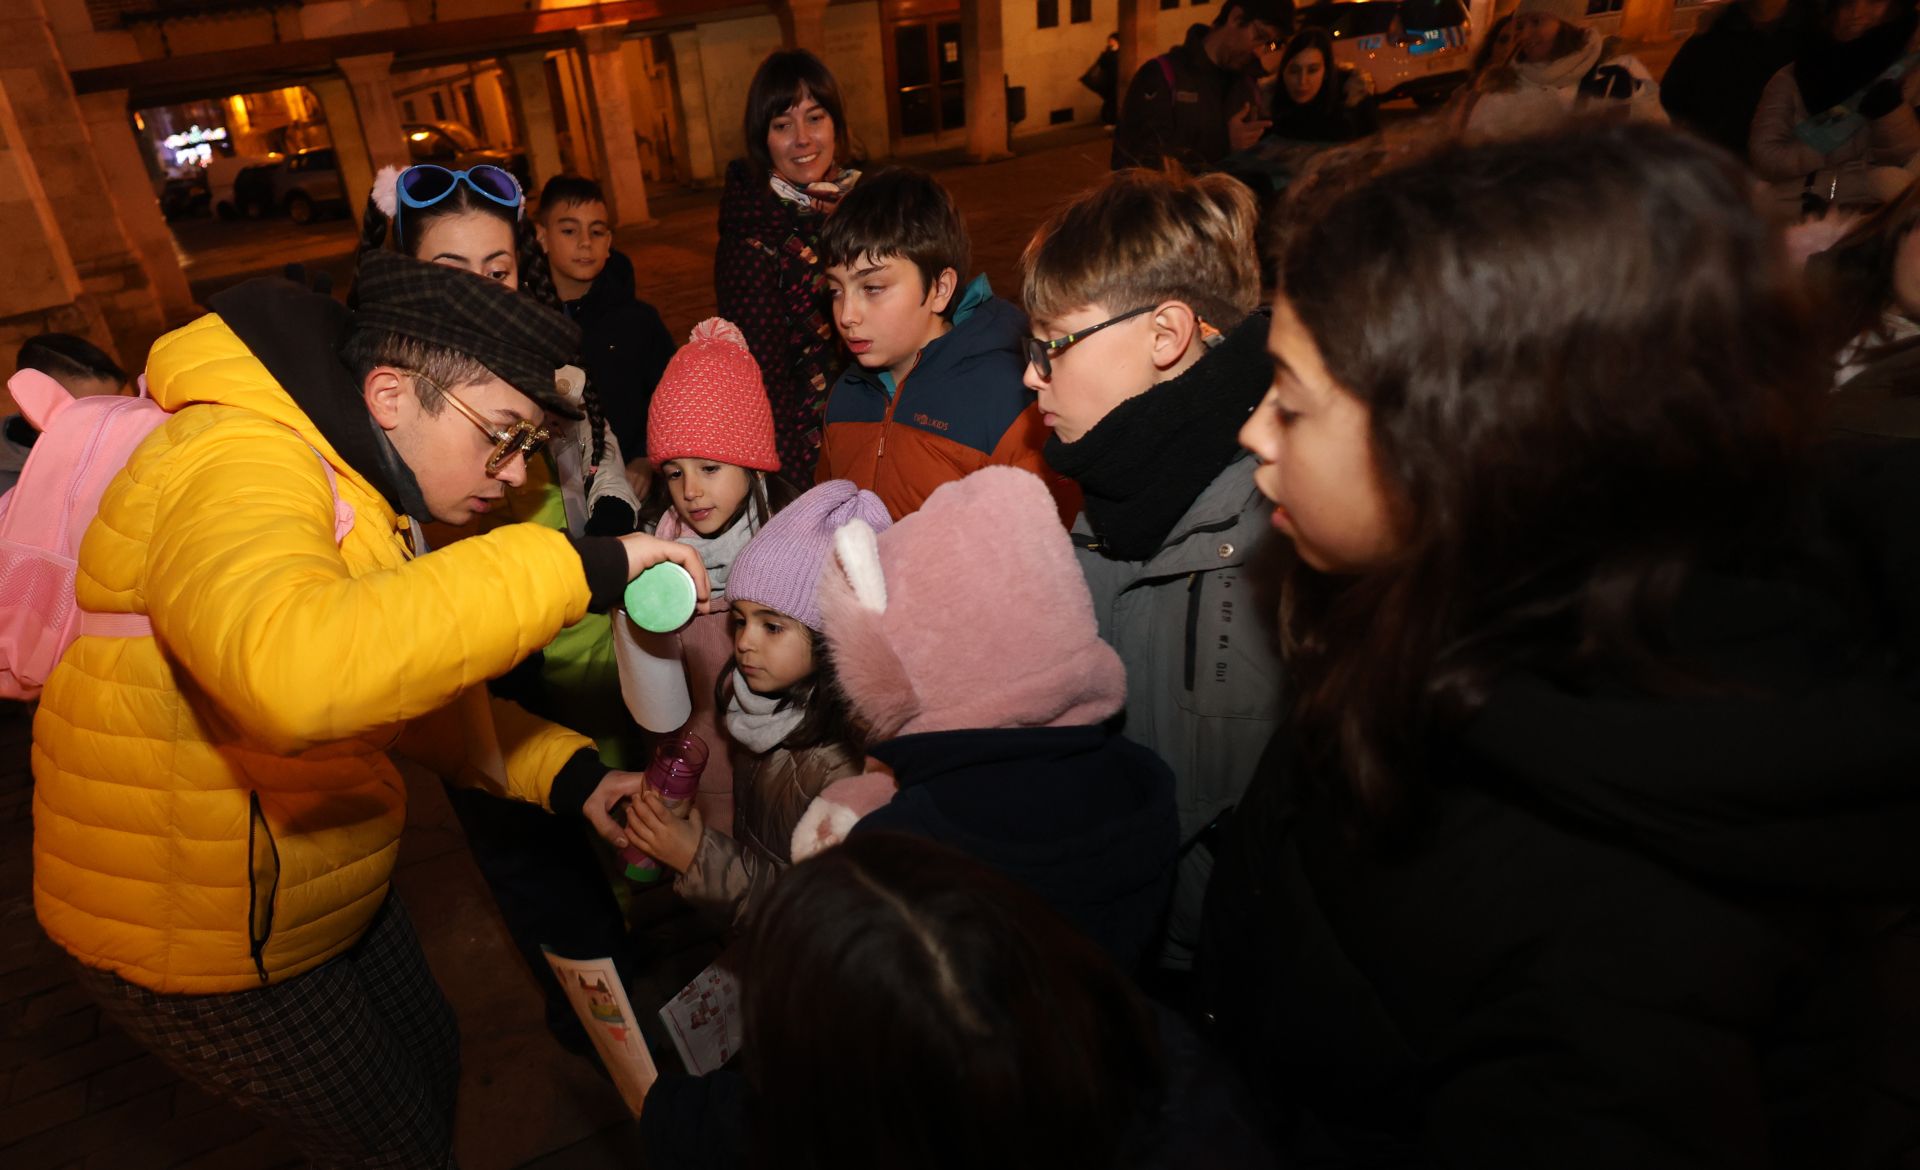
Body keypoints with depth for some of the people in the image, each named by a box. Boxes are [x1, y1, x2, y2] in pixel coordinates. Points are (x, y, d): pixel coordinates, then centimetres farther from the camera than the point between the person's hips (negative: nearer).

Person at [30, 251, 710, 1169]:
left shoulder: (361, 486, 2)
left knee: (430, 1065, 26)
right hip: (201, 936, -9)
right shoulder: (236, 466, -30)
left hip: (319, 885, 9)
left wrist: (571, 777, -10)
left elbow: (409, 684, 6)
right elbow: (297, 670, -52)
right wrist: (580, 568, -46)